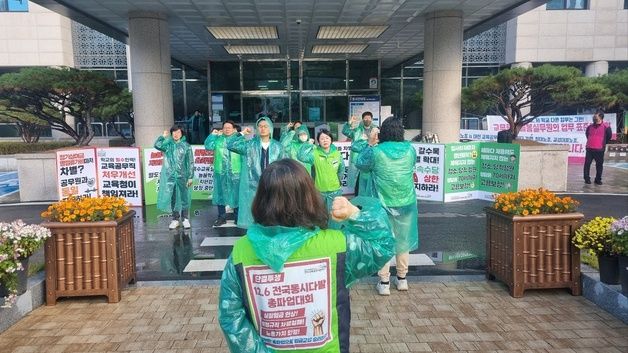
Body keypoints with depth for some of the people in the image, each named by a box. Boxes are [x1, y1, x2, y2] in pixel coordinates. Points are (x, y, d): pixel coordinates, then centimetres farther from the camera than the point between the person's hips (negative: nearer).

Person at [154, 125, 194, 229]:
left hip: (182, 176, -1)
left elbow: (190, 162, -1)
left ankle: (185, 219, 18)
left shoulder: (186, 146, 0)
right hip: (170, 176, 1)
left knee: (184, 197, 6)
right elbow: (157, 145, -14)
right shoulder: (168, 144, 6)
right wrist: (164, 136, -3)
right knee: (172, 198, 6)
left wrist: (190, 177, -6)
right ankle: (175, 219, 16)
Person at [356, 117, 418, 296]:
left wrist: (370, 144, 11)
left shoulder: (376, 152, -14)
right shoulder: (410, 149, -5)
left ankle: (384, 283, 12)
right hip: (406, 203, 3)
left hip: (384, 204, -3)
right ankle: (402, 279, 28)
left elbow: (360, 163, 3)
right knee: (403, 241, 16)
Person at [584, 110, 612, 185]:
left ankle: (598, 180, 15)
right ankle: (587, 179, 7)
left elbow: (609, 136, 6)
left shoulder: (606, 127, -4)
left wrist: (603, 143, 12)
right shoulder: (590, 127, 7)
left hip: (600, 150, -3)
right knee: (587, 164, -1)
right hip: (589, 149, 3)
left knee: (599, 165, 5)